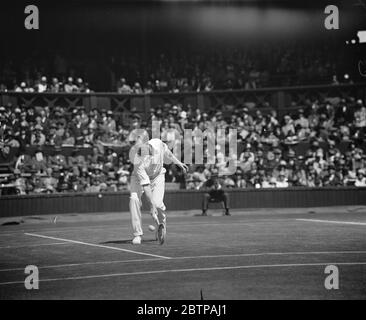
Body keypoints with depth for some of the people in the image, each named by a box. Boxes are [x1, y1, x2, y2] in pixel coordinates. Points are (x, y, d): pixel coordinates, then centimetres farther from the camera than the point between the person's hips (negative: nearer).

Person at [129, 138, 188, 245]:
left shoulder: (158, 144, -29)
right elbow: (145, 185, -37)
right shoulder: (138, 161, -35)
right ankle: (137, 234, -15)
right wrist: (151, 205, -39)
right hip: (140, 176, -1)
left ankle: (161, 223, 16)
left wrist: (178, 162, 9)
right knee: (134, 199, -25)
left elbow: (167, 152, -2)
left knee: (158, 203, -18)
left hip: (157, 176, 2)